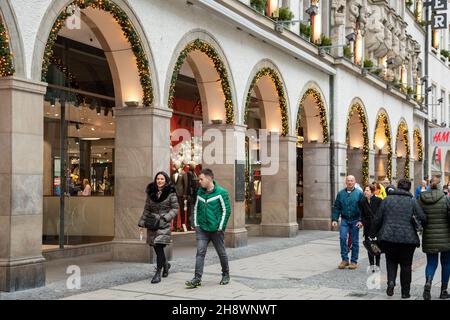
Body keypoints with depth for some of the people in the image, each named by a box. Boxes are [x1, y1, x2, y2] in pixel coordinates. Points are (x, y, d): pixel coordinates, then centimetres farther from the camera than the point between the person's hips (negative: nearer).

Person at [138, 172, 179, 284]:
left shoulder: (170, 193, -5)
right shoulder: (151, 192, 8)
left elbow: (175, 208, -4)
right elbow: (147, 209, 14)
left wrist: (165, 218, -15)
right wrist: (142, 223, 10)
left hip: (163, 224, -4)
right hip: (152, 224, 4)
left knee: (159, 247, -12)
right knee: (156, 248, 10)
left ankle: (158, 273, -4)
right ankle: (165, 264, 37)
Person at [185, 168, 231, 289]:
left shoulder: (221, 192, -10)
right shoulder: (200, 192, 7)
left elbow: (226, 210, -10)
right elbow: (196, 209, 16)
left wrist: (220, 227, -12)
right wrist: (196, 224, 6)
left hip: (216, 229, -4)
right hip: (202, 229, 4)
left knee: (221, 253, 10)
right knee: (200, 252, -5)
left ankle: (226, 275, 28)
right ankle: (197, 279, -5)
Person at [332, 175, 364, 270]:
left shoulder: (359, 193, -1)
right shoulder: (340, 193, 6)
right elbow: (336, 208, 8)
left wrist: (361, 220, -12)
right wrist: (334, 219, -2)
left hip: (355, 220, -2)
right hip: (344, 220, 2)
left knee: (355, 241, 4)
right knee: (342, 237, -13)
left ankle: (354, 261, 14)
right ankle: (344, 259, -2)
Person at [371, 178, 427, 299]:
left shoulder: (387, 199, 3)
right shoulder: (412, 201, 0)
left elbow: (377, 219, 3)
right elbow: (422, 219, -7)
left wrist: (373, 234, 13)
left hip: (389, 237, 1)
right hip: (408, 238, -1)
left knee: (391, 261, 18)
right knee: (406, 265, 11)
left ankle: (391, 282, -5)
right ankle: (405, 292, 15)